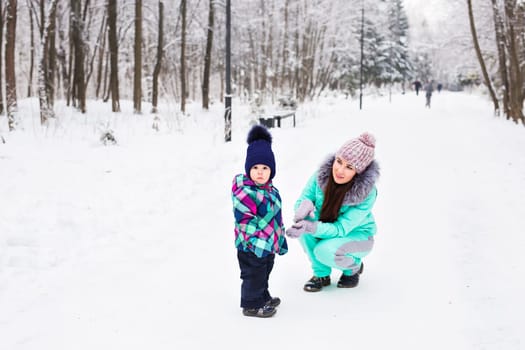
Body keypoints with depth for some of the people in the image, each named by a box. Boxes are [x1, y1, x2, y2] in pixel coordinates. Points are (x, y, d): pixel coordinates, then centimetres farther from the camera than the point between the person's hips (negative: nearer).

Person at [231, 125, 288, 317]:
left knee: (264, 274, 25)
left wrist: (280, 240, 21)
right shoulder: (244, 193, -24)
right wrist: (257, 240, -25)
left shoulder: (271, 190, 6)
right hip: (251, 247, -9)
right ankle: (252, 305, 21)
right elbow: (244, 221, -25)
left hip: (269, 244, 9)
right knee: (254, 276, 5)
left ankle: (263, 298, 43)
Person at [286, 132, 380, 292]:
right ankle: (321, 274, -6)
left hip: (356, 235, -4)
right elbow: (303, 199, -13)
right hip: (326, 227, 4)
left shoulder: (367, 193, -29)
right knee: (304, 222, -27)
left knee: (325, 251, -33)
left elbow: (341, 229, -31)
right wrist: (305, 205, -39)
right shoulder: (323, 174, -20)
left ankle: (354, 267, 3)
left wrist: (312, 227, -49)